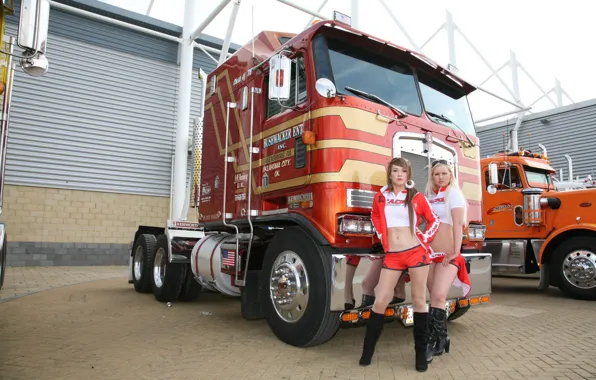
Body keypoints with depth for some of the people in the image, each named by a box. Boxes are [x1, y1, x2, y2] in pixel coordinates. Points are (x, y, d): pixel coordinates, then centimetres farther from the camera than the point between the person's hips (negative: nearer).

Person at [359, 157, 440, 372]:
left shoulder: (417, 197, 1)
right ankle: (367, 350, 15)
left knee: (419, 301, 7)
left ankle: (421, 352, 20)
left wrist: (424, 240, 0)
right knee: (380, 301, 2)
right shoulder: (380, 197, 5)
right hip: (392, 256, 2)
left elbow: (434, 221, 10)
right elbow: (375, 217, 23)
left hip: (416, 253, -1)